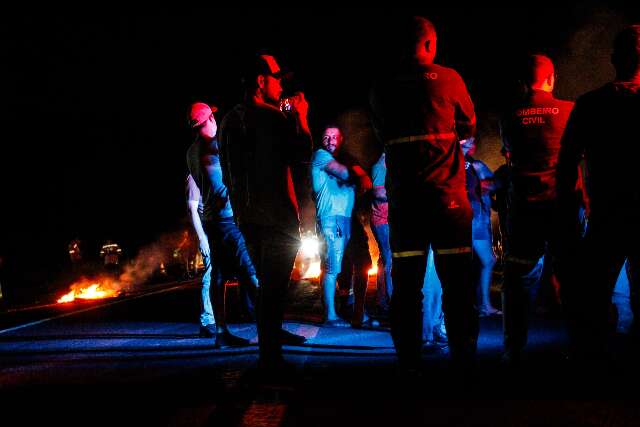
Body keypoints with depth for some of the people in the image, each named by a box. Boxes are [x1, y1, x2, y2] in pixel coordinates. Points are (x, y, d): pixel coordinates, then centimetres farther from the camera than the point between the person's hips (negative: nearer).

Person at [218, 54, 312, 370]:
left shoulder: (229, 120, 11)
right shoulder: (271, 117, -13)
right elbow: (303, 155, -8)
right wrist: (300, 117, 4)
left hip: (246, 213, 8)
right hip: (276, 214, -8)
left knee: (267, 281, 23)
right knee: (274, 285, -3)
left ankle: (273, 333, 38)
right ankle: (270, 356, 0)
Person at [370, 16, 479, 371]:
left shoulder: (383, 89, 4)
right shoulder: (448, 79, -2)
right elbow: (469, 127, 11)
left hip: (402, 195, 2)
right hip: (447, 192, -2)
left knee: (406, 281, 7)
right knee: (456, 280, 5)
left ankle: (409, 360, 10)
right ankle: (464, 358, 10)